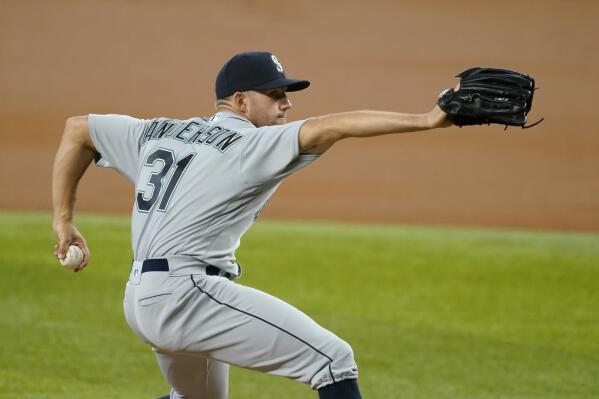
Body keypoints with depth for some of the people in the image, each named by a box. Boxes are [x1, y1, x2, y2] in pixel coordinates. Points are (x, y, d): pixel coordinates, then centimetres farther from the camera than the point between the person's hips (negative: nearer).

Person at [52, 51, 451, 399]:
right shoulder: (251, 145, -5)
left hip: (139, 302, 9)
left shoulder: (159, 133, 18)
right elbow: (330, 128, -18)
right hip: (187, 291, -9)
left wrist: (64, 218, 26)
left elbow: (77, 129, 26)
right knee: (334, 359, -13)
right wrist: (424, 121, -26)